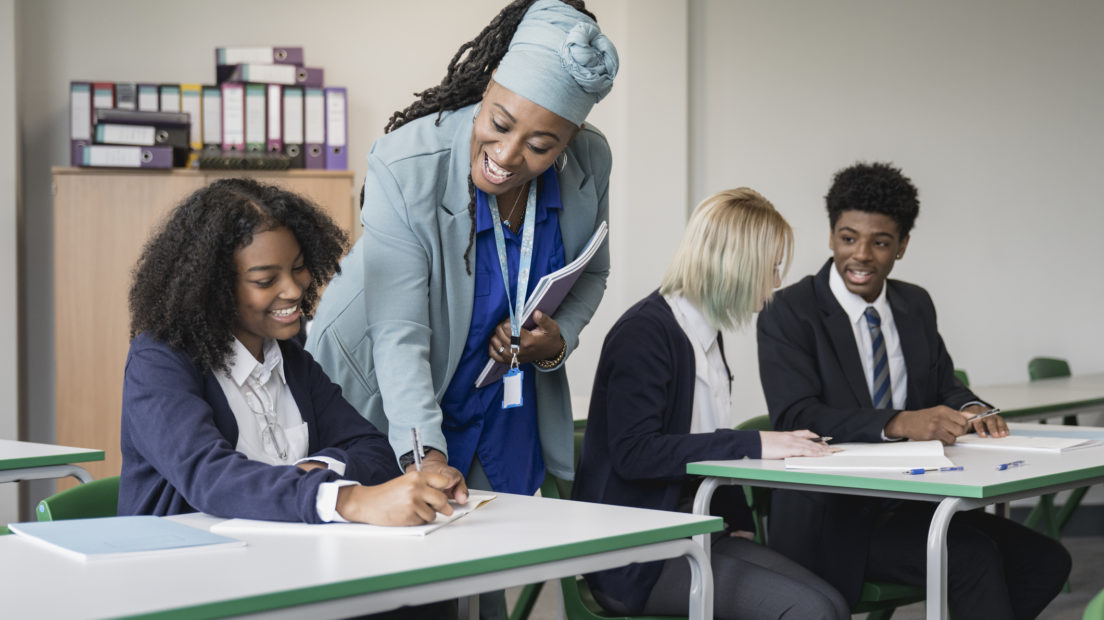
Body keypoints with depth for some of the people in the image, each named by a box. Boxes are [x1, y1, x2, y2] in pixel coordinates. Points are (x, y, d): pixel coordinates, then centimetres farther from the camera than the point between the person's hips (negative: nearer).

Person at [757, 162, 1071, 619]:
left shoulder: (916, 305, 12)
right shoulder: (788, 314, -9)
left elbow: (943, 387, 17)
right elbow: (794, 416, -20)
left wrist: (970, 409, -9)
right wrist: (898, 423, -33)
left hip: (910, 504, 7)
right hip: (832, 518, -7)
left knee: (1045, 560, -9)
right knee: (973, 554, -27)